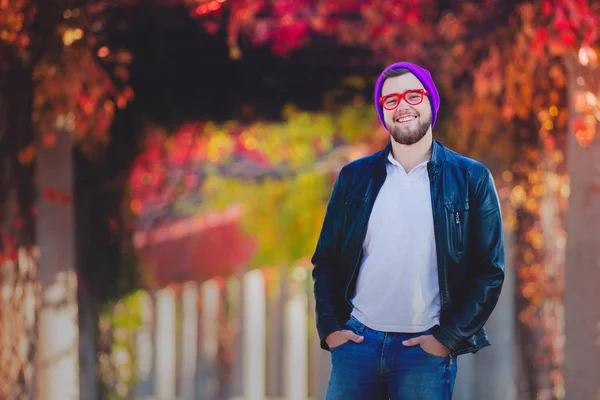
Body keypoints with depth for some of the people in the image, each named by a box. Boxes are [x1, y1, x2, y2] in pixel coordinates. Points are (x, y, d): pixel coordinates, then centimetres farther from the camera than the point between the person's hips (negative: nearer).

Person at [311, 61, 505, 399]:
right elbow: (326, 260, 13)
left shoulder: (471, 179, 2)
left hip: (427, 348, -2)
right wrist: (329, 327, 0)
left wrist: (449, 337, -8)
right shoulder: (355, 177, 9)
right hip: (356, 341, 2)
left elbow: (490, 270, 0)